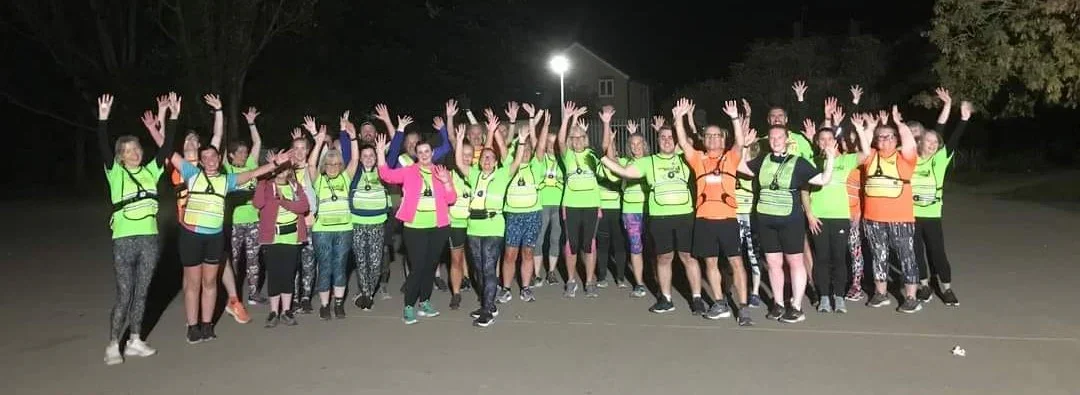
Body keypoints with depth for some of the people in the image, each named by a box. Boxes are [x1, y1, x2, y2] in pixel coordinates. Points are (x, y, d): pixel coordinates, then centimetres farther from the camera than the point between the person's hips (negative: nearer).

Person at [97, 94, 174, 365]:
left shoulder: (151, 171, 8)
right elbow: (103, 149, -15)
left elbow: (167, 147, 2)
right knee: (124, 296, -2)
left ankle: (135, 341, 22)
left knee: (141, 293, 11)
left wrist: (173, 116, -5)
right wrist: (103, 118, -28)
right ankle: (113, 345, 12)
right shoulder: (116, 173, -1)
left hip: (150, 239, 4)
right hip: (124, 241, -4)